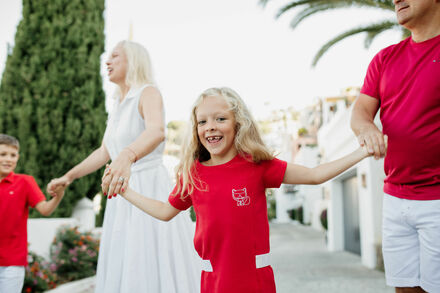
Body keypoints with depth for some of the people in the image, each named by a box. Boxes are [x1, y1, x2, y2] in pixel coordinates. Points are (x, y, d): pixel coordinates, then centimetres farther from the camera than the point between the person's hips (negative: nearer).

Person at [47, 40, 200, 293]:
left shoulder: (148, 93, -9)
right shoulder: (119, 106, 16)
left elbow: (157, 131, -32)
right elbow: (105, 152, 27)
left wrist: (127, 157, -50)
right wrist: (69, 177, 29)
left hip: (150, 187, -8)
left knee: (155, 271, -7)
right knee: (123, 270, 11)